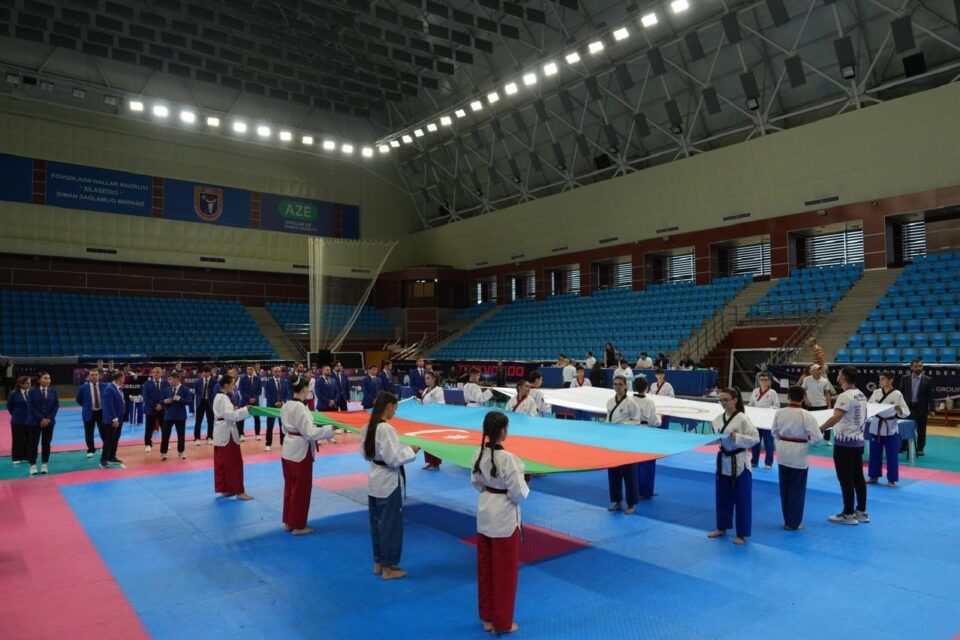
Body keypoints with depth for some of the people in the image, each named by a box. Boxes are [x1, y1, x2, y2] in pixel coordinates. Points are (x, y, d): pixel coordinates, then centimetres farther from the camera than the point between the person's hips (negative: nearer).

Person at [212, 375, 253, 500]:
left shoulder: (218, 397, 15)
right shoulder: (224, 398, -17)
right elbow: (229, 415, -26)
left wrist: (235, 410, 4)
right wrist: (245, 410, -26)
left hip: (220, 433, 10)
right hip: (227, 433, -10)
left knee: (221, 462, 13)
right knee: (234, 463, -5)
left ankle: (224, 489, 20)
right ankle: (238, 491, -1)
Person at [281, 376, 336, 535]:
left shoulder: (286, 405, 5)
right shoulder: (300, 407, -22)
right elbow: (310, 432, -22)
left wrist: (313, 438, 17)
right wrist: (331, 429, -17)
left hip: (288, 450, 9)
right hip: (300, 452, -9)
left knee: (290, 486, 18)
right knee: (301, 489, 5)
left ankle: (288, 522, 29)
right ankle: (298, 525, 15)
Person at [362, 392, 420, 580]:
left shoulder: (368, 427, 4)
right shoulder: (386, 429, -24)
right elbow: (393, 458, -24)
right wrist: (410, 451, -8)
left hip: (374, 479, 9)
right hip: (388, 482, -9)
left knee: (377, 522, 18)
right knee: (391, 524, 4)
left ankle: (378, 563, 30)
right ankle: (388, 568, 15)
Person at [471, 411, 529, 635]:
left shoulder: (479, 453, -3)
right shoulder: (507, 458, -25)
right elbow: (518, 493, -19)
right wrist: (525, 487, 1)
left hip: (484, 514, 7)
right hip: (504, 517, -7)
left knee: (485, 568, 18)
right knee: (504, 572, 9)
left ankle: (487, 618, 33)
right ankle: (502, 623, 22)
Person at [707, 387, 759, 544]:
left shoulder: (742, 419, -15)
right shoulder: (719, 419, 3)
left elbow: (755, 438, -14)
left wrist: (737, 437, -25)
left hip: (739, 462, -6)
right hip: (723, 461, 6)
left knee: (741, 499, 5)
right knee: (722, 497, 17)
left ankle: (741, 534, 17)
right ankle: (722, 528, 32)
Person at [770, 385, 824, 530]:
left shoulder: (779, 413, -4)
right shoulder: (806, 416, -17)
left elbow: (774, 432, 8)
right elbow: (817, 438, -17)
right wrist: (807, 438, 3)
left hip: (783, 454, 4)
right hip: (799, 456, -4)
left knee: (784, 488, 15)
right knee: (797, 490, 8)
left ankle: (787, 520, 26)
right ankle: (793, 523, 16)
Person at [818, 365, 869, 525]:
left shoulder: (845, 396, -19)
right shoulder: (862, 395, 10)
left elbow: (836, 417, -30)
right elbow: (860, 418, 18)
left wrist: (819, 429, -28)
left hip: (845, 442, -9)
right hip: (858, 441, 9)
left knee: (846, 479, 0)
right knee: (858, 477, 14)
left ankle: (849, 514, 6)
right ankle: (862, 512, 22)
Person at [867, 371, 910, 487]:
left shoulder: (897, 394, -8)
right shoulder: (876, 392, 2)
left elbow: (906, 412, -7)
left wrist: (899, 410, -28)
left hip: (890, 428, -3)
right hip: (876, 426, 3)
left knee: (892, 455, 4)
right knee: (875, 453, 11)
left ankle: (891, 479, 17)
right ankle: (873, 476, 23)